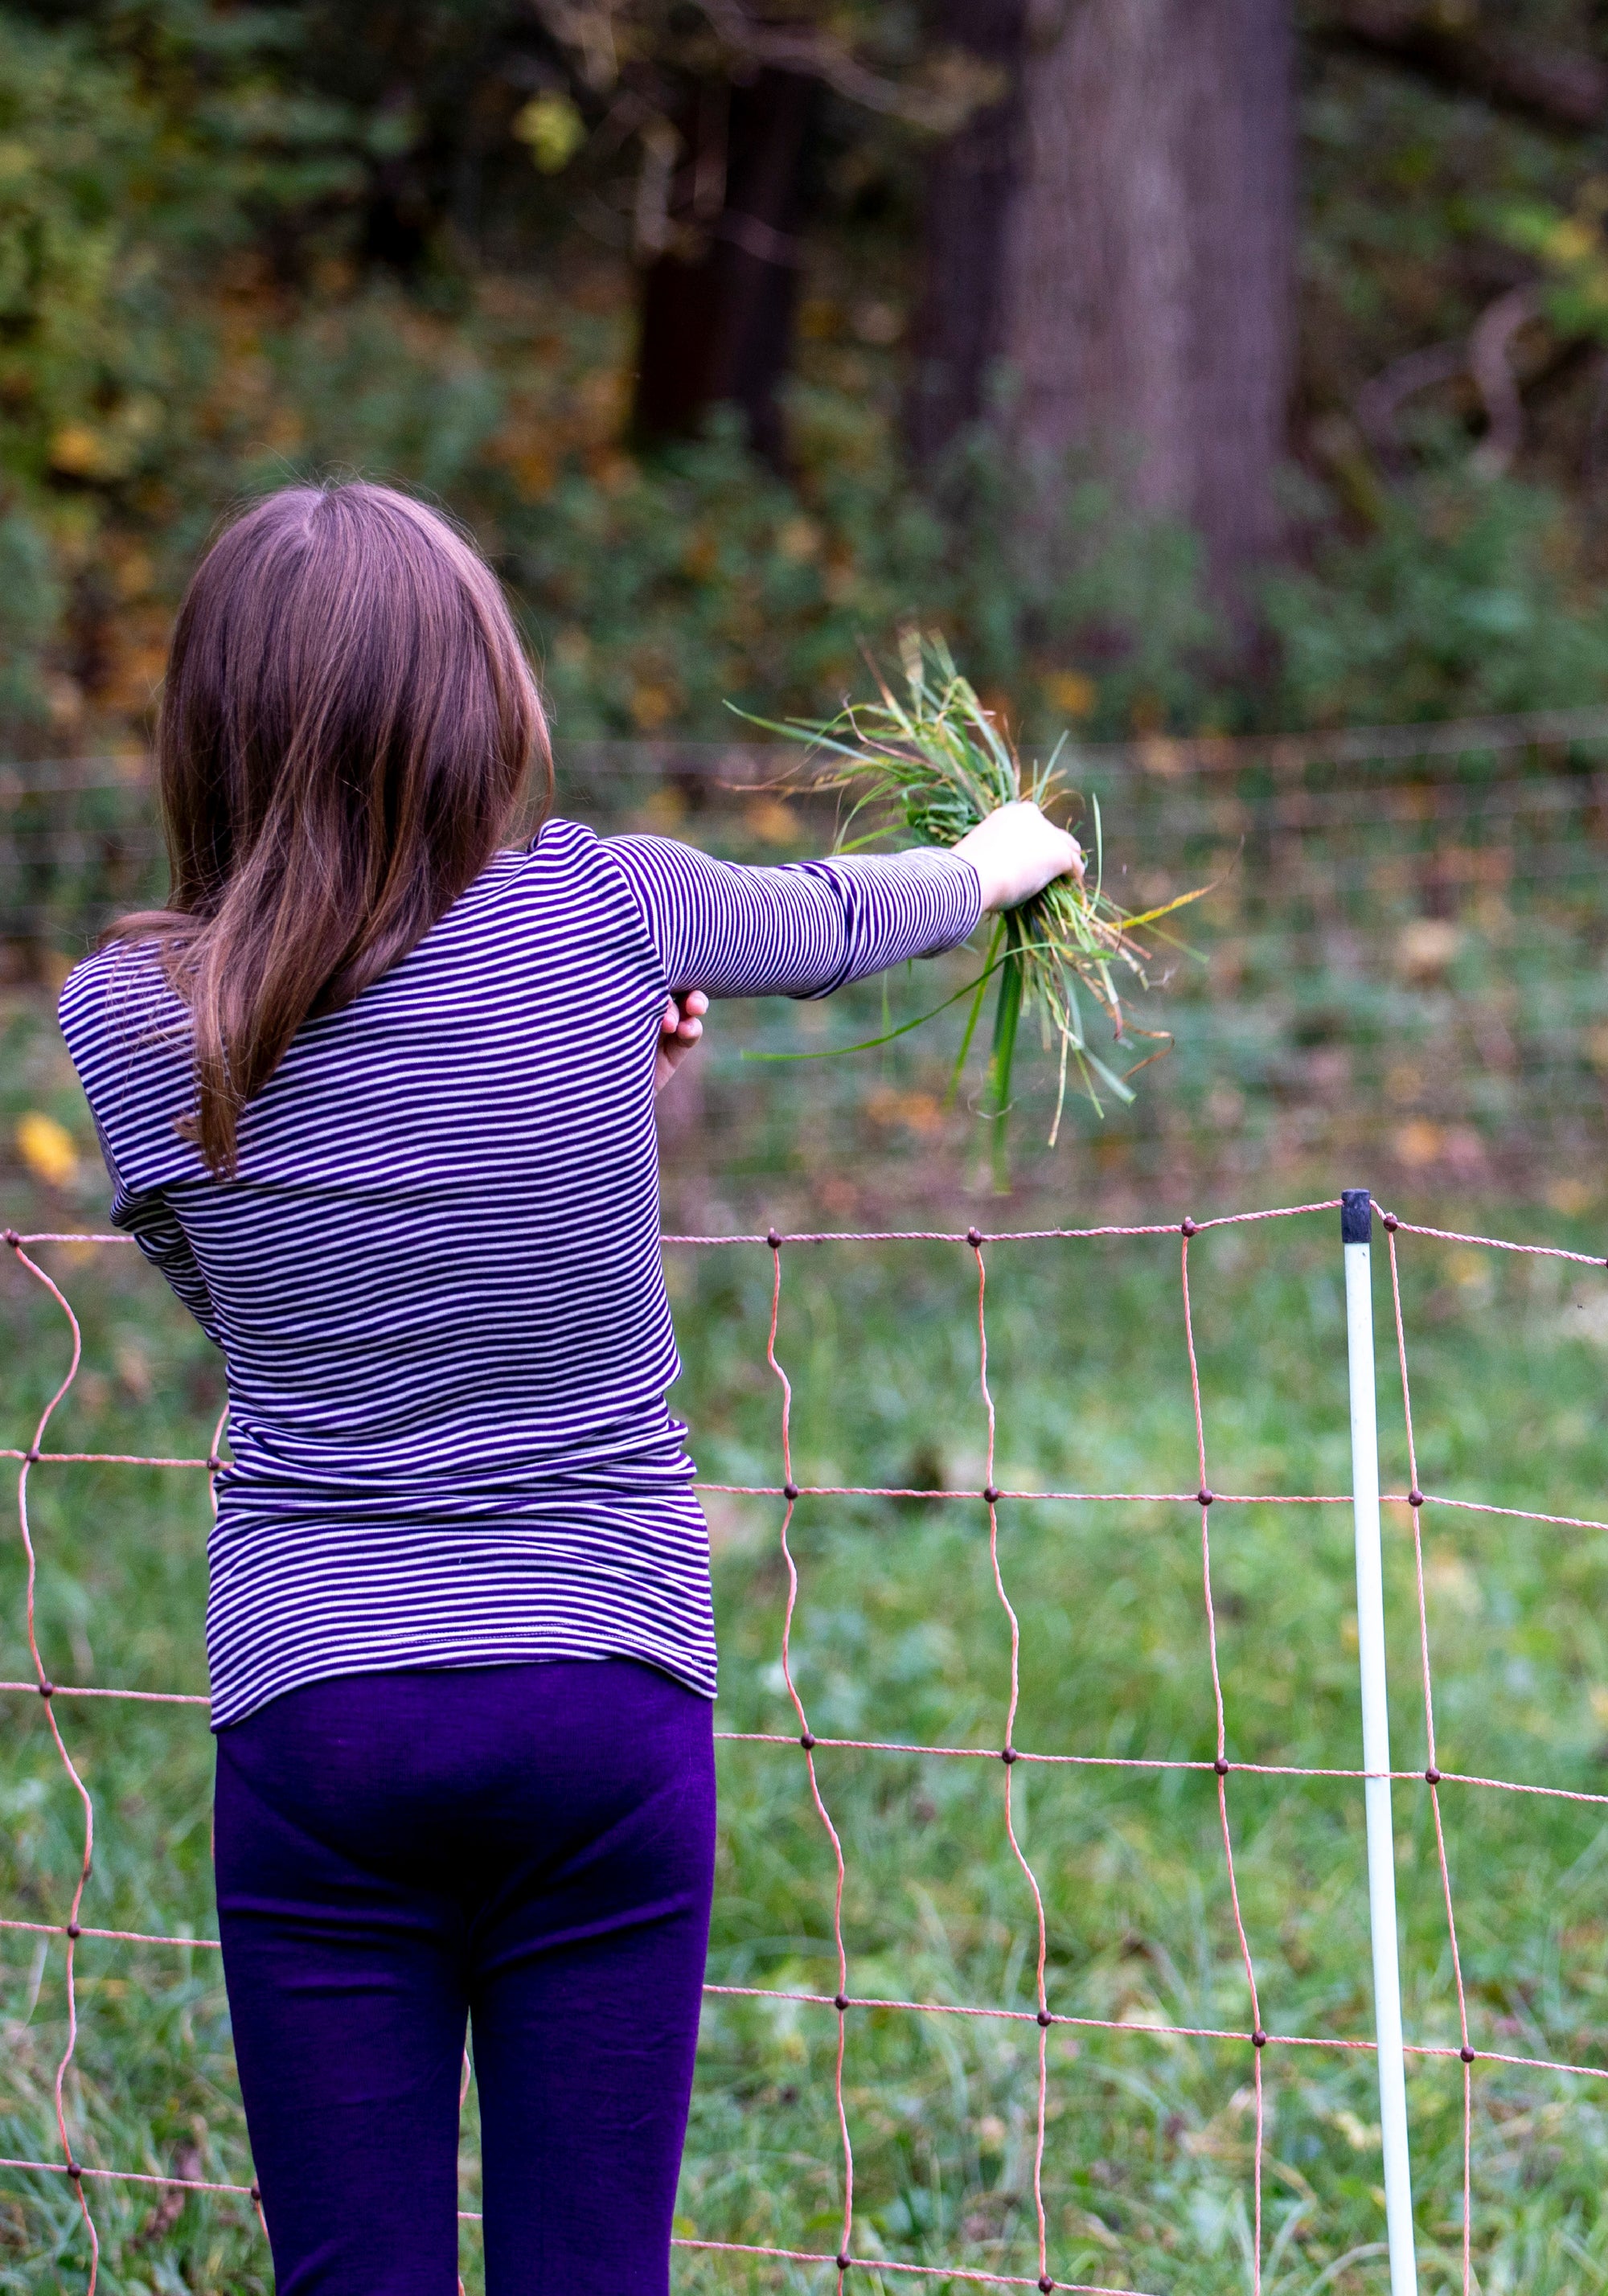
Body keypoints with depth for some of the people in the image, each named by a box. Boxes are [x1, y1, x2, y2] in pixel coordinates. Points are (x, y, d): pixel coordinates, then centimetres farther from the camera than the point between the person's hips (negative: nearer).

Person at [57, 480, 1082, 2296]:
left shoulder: (125, 1021, -6)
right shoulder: (598, 916, -7)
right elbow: (824, 924, 14)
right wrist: (994, 861, 37)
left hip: (314, 1717, 0)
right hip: (606, 1696, 0)